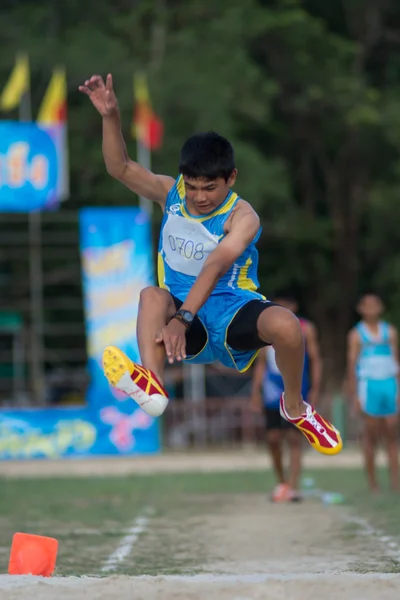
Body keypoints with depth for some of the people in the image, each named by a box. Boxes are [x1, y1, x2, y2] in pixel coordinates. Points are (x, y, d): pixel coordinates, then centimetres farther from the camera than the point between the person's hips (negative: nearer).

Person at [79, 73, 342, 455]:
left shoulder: (242, 217, -14)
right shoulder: (171, 193, 2)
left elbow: (214, 268, -29)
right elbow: (120, 168, -7)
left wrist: (182, 319, -43)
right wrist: (110, 116, -24)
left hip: (233, 309, -3)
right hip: (184, 313, 3)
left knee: (285, 325, -35)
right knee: (152, 295, -31)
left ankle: (295, 407, -3)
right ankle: (152, 385, -60)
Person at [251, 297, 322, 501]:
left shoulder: (305, 329, 1)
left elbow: (315, 360, 0)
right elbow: (261, 363, 13)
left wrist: (315, 390, -8)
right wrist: (255, 392, 7)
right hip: (272, 393, 3)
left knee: (294, 438, -8)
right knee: (273, 439, 3)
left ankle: (293, 488, -10)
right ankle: (281, 482, 21)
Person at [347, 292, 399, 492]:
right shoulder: (356, 335, 5)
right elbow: (351, 365, 3)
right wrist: (353, 395, -4)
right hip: (369, 384, -2)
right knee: (371, 436, -2)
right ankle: (372, 482, 3)